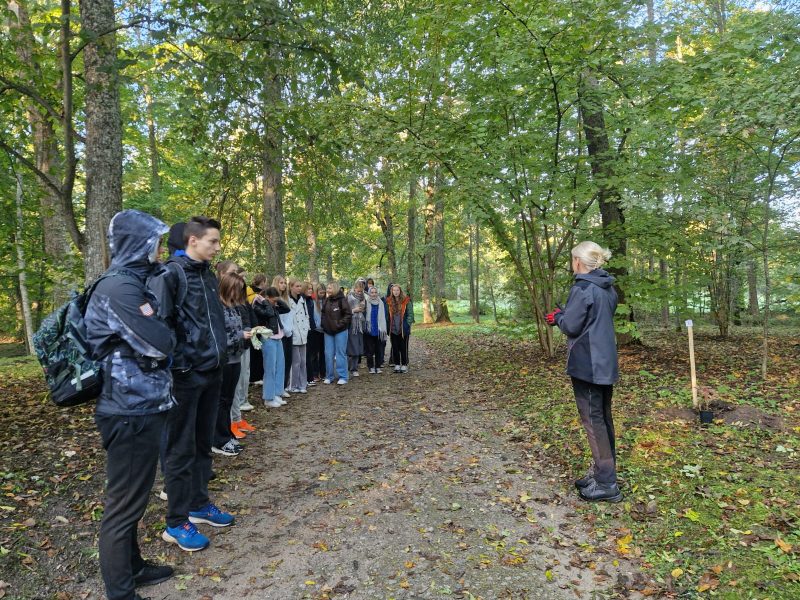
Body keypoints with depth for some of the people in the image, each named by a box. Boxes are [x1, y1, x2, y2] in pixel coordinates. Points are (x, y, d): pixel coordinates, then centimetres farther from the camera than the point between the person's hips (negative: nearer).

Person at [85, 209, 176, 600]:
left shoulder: (133, 282, 12)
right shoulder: (118, 287, -20)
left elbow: (159, 337, 16)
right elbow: (159, 344, -23)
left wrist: (156, 328, -2)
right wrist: (159, 327, -5)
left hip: (142, 407, 10)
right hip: (132, 413, -10)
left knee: (132, 498, 22)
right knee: (124, 504, 5)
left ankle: (132, 567, 38)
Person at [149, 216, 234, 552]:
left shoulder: (208, 276, 13)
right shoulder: (171, 274, -12)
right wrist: (174, 365, -18)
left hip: (211, 372, 8)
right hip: (186, 374, -7)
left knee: (203, 444, 17)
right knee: (181, 449, 3)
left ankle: (199, 504, 32)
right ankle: (176, 523, 17)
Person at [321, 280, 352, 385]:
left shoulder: (342, 300, -9)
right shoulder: (326, 300, 8)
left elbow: (348, 314, -10)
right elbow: (323, 313, 10)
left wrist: (340, 324, -14)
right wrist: (324, 325, -3)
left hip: (340, 331, -5)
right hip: (328, 331, 5)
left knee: (341, 353, 1)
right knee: (328, 354, 7)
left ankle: (343, 377, 9)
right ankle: (329, 376, 18)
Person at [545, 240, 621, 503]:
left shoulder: (582, 289, -17)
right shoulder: (608, 289, 11)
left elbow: (571, 325, -16)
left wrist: (558, 316, 5)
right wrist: (562, 317, 17)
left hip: (587, 364, -9)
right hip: (606, 363, 9)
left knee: (593, 420, -3)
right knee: (604, 417, 15)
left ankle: (606, 484, 3)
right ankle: (603, 472, 26)